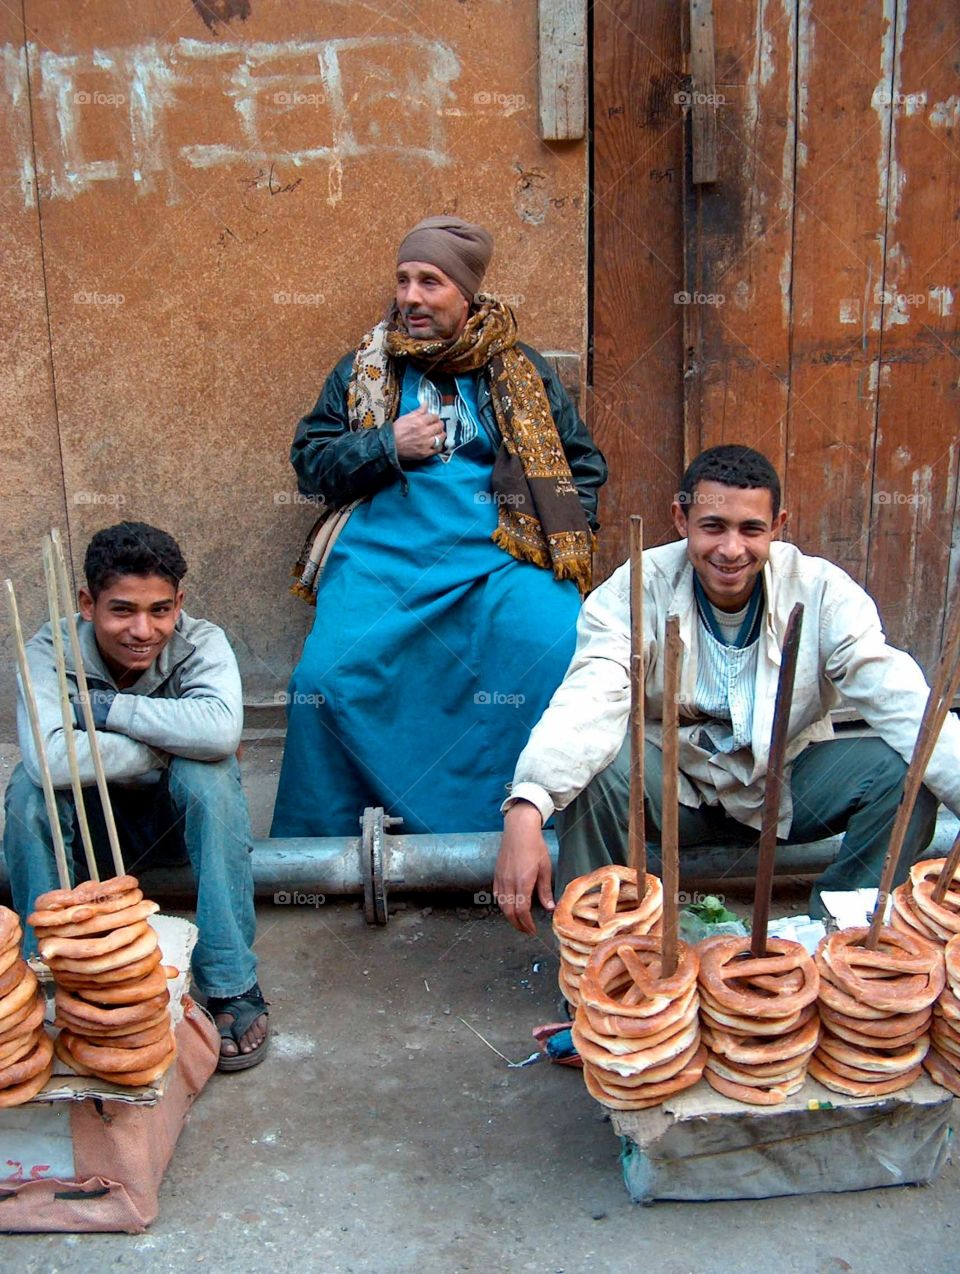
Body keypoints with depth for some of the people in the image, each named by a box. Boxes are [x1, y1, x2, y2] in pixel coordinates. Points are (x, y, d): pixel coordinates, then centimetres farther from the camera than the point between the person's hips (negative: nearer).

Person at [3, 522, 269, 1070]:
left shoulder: (202, 643, -22)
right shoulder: (50, 653, -22)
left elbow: (221, 729, -44)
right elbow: (52, 758, -41)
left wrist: (106, 707, -36)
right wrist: (172, 746, -34)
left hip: (180, 811, 0)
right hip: (91, 820, 1)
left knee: (209, 773, -33)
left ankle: (232, 984, -23)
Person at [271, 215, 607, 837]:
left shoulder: (521, 371, 16)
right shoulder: (363, 370, 16)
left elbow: (584, 462, 20)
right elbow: (309, 460, 13)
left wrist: (569, 539, 5)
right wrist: (388, 446, -3)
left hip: (503, 557, 0)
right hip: (383, 553, 1)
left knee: (564, 659, -26)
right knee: (326, 679, -22)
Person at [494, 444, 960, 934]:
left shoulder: (822, 590, -13)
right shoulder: (635, 590, -17)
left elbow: (901, 702, -21)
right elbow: (590, 701, -33)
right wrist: (526, 809, -50)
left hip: (788, 786, 2)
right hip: (674, 781, -2)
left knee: (907, 773, -21)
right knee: (589, 765, -31)